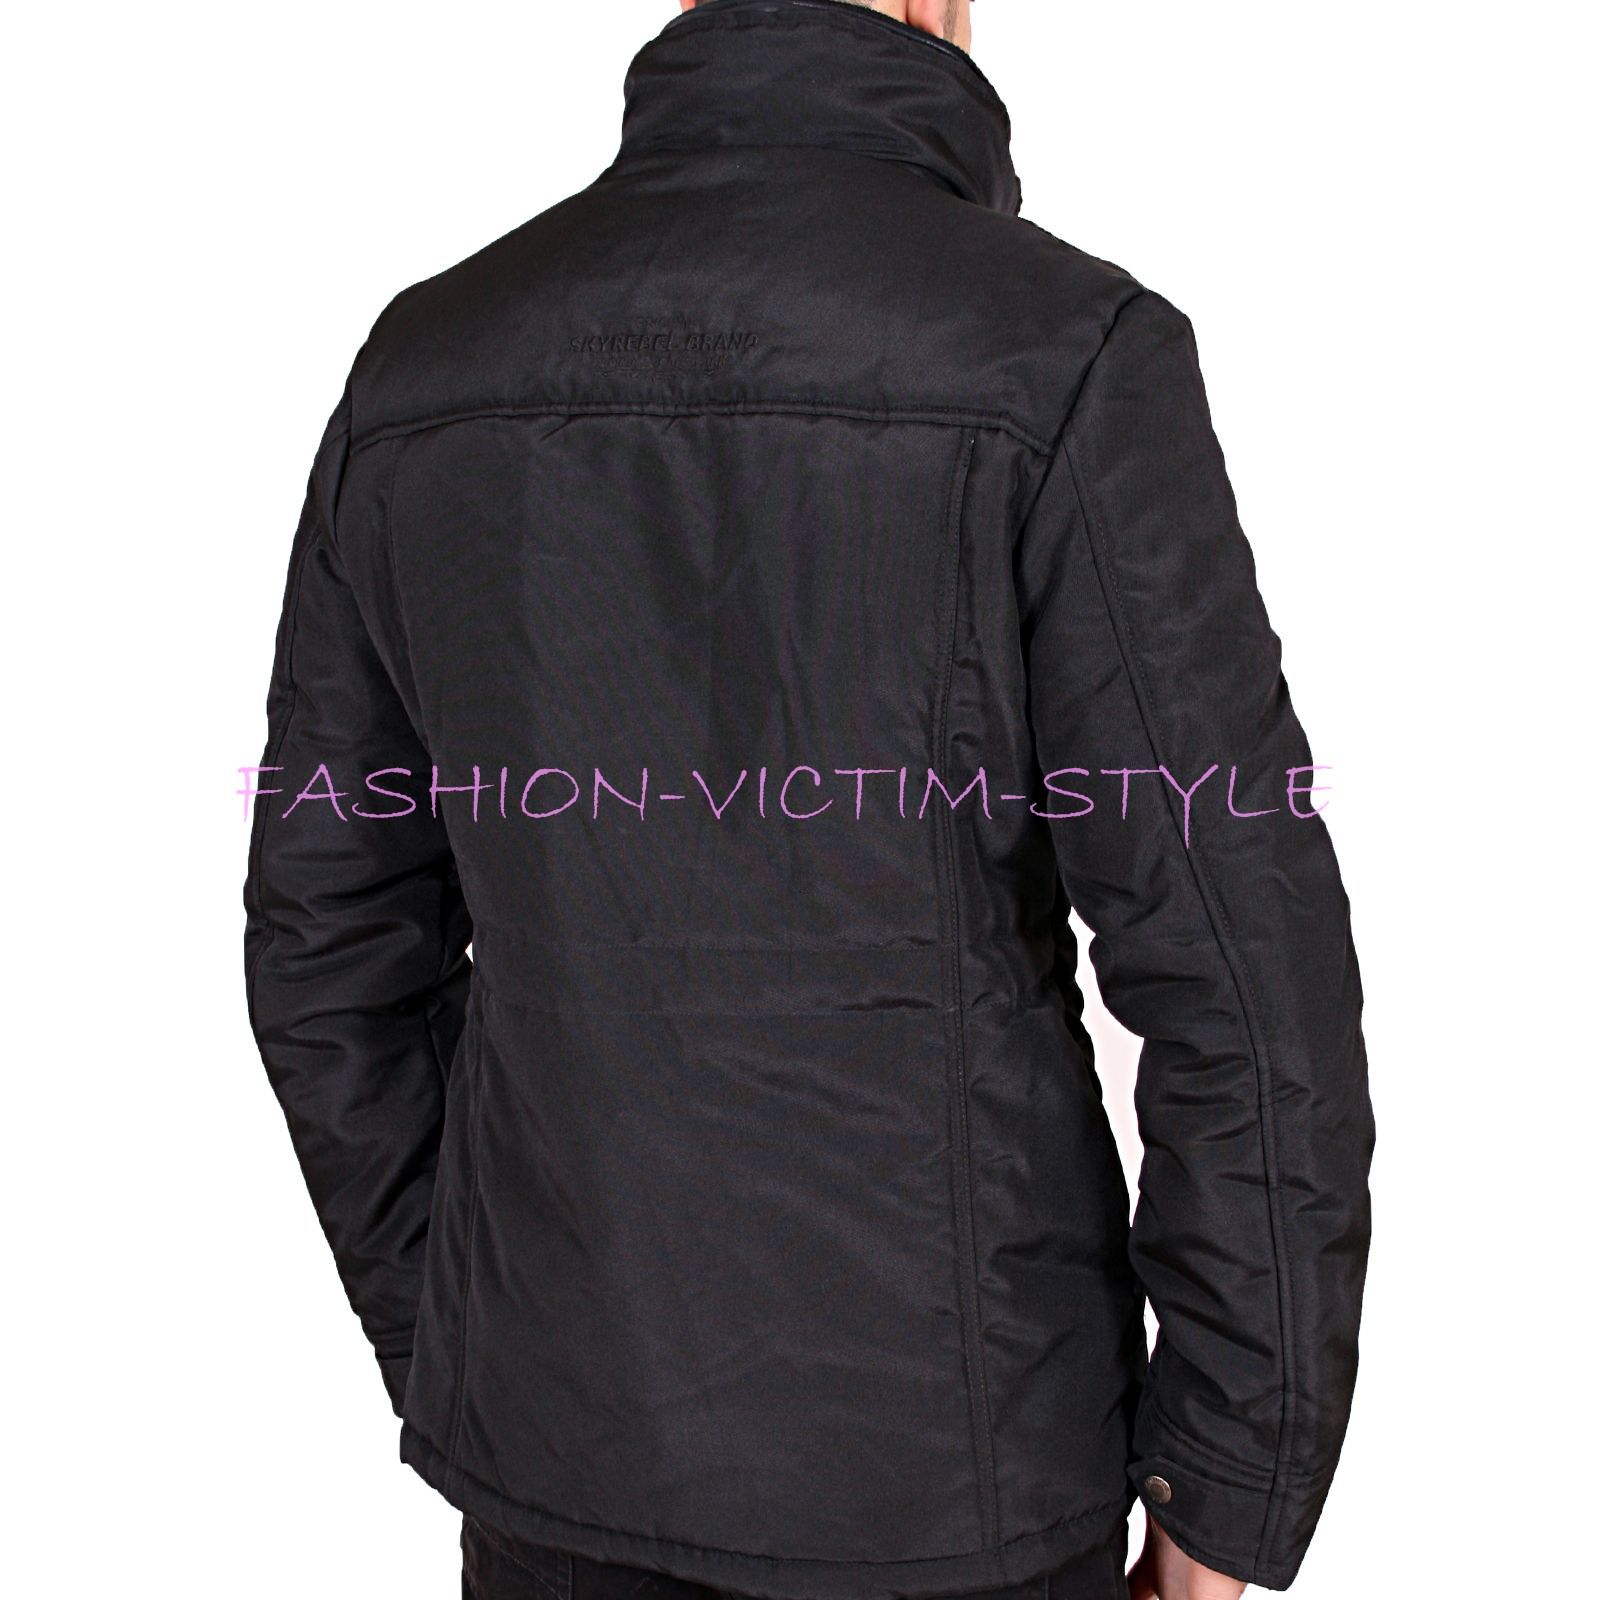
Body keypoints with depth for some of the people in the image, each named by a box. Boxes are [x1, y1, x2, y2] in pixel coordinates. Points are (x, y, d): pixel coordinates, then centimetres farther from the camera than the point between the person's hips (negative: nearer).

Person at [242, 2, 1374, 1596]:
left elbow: (335, 939, 3)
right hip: (932, 1448, -4)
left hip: (574, 1421, 4)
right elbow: (1248, 988, -19)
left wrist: (443, 1355, 15)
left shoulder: (427, 367, -2)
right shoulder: (1057, 357, -17)